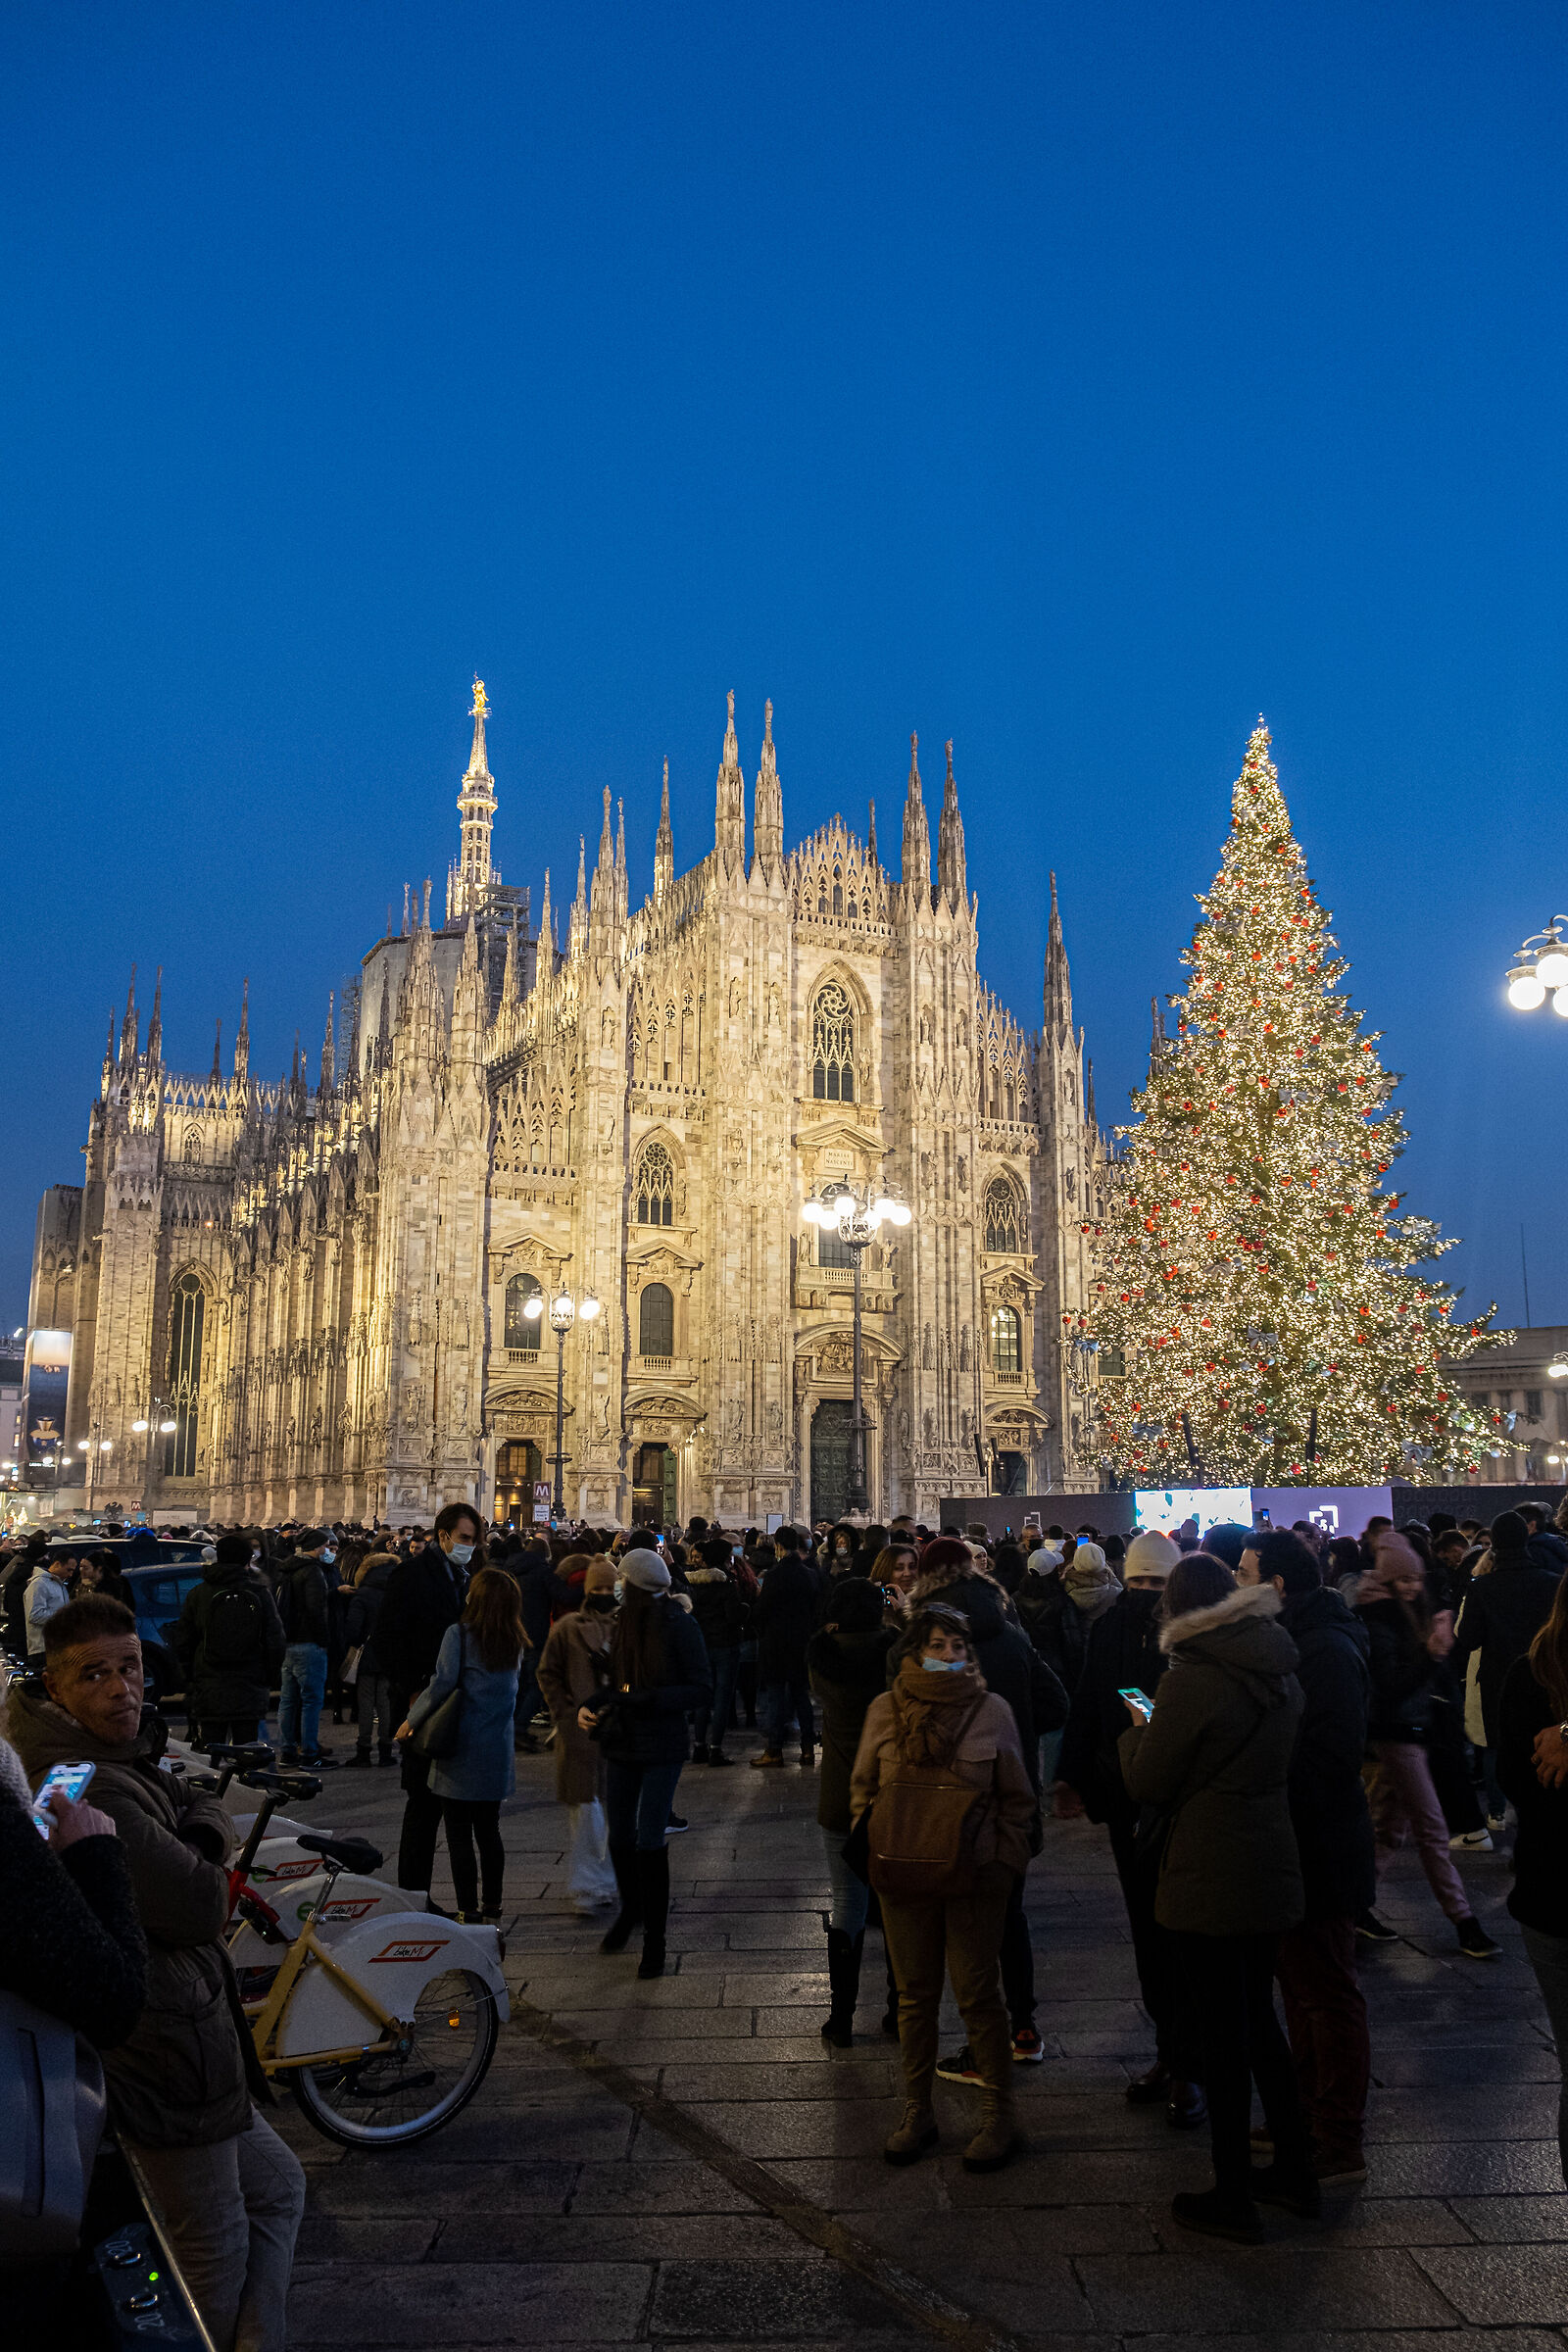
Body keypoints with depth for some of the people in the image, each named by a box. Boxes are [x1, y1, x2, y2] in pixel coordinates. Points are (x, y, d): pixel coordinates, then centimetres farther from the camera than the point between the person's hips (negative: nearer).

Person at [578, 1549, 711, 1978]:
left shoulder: (679, 1628, -12)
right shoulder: (622, 1624, 4)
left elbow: (702, 1690, -11)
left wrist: (650, 1698, -21)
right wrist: (588, 1705, -3)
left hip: (662, 1748, -5)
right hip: (622, 1743, 6)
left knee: (650, 1839, -5)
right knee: (620, 1835, 14)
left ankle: (654, 1935, 11)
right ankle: (630, 1908, 40)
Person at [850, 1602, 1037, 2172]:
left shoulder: (991, 1709, -4)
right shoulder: (884, 1709, 0)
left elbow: (1016, 1798, 3)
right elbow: (862, 1787, 11)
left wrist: (1004, 1863, -3)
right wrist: (877, 1853, 4)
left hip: (974, 1877, -2)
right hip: (903, 1875, 2)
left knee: (978, 1995, 4)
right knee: (914, 1995, 12)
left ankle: (999, 2115, 18)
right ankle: (916, 2111, 26)